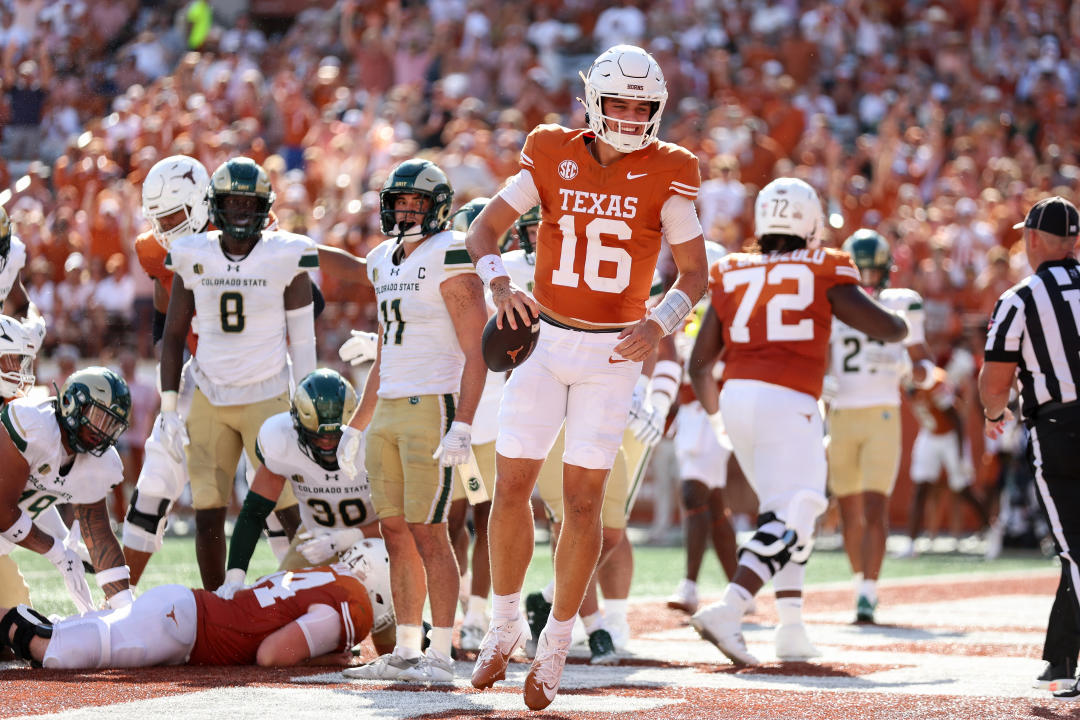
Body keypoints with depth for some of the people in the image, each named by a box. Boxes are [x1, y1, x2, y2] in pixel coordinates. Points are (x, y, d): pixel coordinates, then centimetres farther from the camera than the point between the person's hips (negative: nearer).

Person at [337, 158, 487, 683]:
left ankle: (440, 656, -7)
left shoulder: (450, 261, -9)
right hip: (389, 410, 8)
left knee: (427, 532, -9)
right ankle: (406, 652, 12)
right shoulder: (387, 264, 16)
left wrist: (462, 424, -21)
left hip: (434, 407, -8)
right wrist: (356, 427, 23)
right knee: (396, 532, 7)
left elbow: (476, 352, -13)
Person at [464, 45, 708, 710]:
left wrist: (660, 323, -22)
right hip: (544, 340, 1)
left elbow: (695, 271, -3)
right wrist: (501, 286, -19)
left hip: (613, 354, -1)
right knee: (512, 486, 0)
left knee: (583, 500, -1)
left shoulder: (666, 175, -6)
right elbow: (485, 229, 1)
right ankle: (506, 622, 19)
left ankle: (557, 642, 13)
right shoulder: (552, 156, -3)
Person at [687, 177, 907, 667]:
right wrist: (903, 326, 29)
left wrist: (714, 409, 33)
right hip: (787, 403, -6)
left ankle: (791, 630, 16)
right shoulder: (822, 274, 1)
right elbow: (886, 328, 4)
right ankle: (727, 611, -26)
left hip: (737, 394, 6)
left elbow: (699, 363, 14)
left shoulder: (733, 276, 13)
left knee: (790, 514, 19)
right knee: (786, 523, -7)